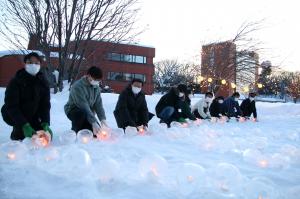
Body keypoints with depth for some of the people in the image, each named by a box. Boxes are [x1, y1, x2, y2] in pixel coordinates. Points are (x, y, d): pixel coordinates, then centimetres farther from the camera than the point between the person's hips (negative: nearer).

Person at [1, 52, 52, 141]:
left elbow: (45, 104, -11)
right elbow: (11, 106, -26)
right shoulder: (15, 81, -20)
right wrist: (24, 125, -39)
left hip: (32, 117, 5)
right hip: (13, 116, -5)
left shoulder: (43, 82, -7)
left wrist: (45, 123, -28)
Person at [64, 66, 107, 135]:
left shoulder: (96, 87, -3)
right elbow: (83, 106, -33)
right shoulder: (78, 86, -25)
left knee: (97, 133, -8)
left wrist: (103, 119, -24)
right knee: (83, 112, -38)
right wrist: (93, 122, -38)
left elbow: (98, 104, -8)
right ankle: (74, 133, -13)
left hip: (87, 114, 6)